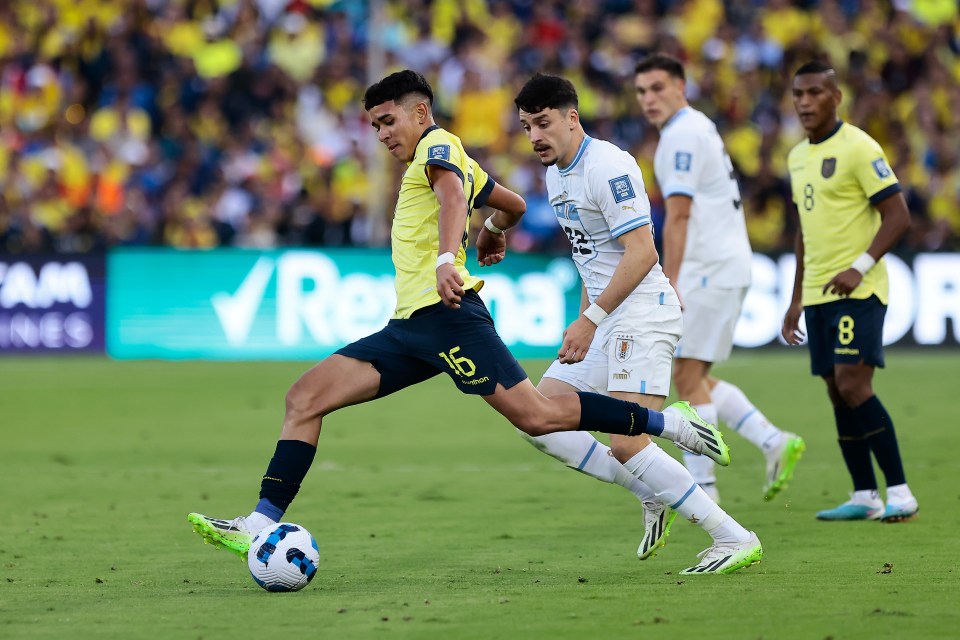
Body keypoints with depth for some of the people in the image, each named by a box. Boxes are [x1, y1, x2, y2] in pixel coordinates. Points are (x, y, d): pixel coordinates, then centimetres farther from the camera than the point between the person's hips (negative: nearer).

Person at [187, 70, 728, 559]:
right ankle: (263, 526, -8)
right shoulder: (455, 163, 27)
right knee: (305, 398, -1)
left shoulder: (438, 144, -1)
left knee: (537, 415, -17)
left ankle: (669, 423, -4)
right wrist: (491, 237, 64)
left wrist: (447, 259, -42)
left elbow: (453, 195, -23)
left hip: (446, 313, -10)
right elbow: (515, 205, 41)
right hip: (411, 325, 10)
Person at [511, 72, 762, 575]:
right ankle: (653, 494, 9)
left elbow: (642, 253, -21)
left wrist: (590, 319, -20)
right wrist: (585, 321, 18)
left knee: (626, 444, -19)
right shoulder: (556, 174, 14)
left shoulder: (608, 166, -16)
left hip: (641, 316, -10)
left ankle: (735, 539, -14)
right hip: (605, 323, 10)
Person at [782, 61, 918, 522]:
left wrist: (860, 267, -24)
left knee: (853, 385, -16)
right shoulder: (797, 157, 15)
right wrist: (797, 300, 22)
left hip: (858, 292, -8)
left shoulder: (858, 148, -10)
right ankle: (864, 497, 10)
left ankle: (900, 492, -12)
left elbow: (898, 216, -14)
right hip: (818, 294, 8)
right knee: (838, 395, 5)